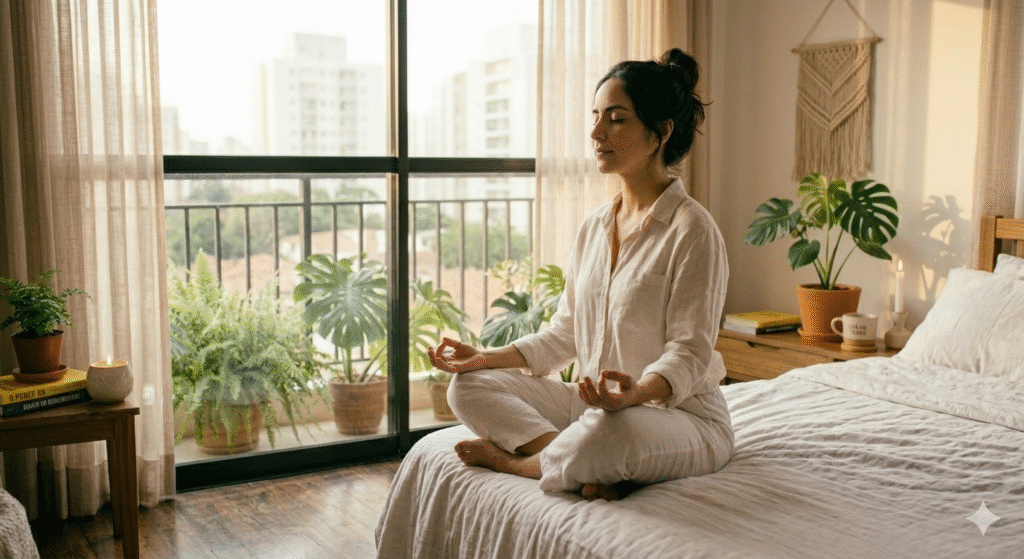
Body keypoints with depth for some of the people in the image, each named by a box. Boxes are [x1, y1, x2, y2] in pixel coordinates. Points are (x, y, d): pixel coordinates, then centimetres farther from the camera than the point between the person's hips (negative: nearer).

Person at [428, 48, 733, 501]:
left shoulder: (692, 229, -13)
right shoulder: (593, 228, 11)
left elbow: (689, 352, -17)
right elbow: (565, 332, 14)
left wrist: (638, 392, -38)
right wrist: (487, 357, 2)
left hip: (682, 414, -7)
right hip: (594, 404, 7)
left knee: (609, 428, -41)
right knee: (469, 386, -7)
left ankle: (511, 459, -10)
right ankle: (597, 470, -21)